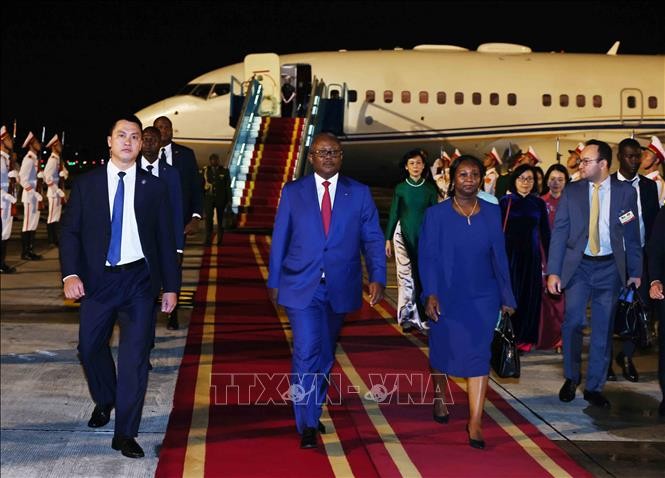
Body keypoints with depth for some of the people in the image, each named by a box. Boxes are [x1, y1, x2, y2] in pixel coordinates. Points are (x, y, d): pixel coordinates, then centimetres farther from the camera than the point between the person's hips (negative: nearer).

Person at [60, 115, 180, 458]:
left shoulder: (153, 187, 3)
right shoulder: (86, 184, 3)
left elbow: (165, 239, 6)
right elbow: (70, 231, 1)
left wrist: (171, 285, 4)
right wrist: (70, 274, -13)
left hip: (138, 279, -1)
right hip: (97, 279, 1)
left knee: (135, 356, -4)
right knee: (90, 347, 12)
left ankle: (125, 434, 5)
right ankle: (104, 401, 42)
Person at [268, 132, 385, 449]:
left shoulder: (359, 193, 4)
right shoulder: (292, 192, 3)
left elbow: (373, 239, 2)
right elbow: (279, 239, 5)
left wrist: (377, 277, -10)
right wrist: (274, 281, 5)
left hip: (340, 288, 2)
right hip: (301, 287, -2)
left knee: (325, 354, 14)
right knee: (306, 353, -10)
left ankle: (313, 411, 34)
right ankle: (307, 425, -1)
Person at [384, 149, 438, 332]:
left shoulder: (430, 189, 5)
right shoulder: (400, 188, 4)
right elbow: (394, 214, 6)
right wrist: (388, 239, 2)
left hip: (424, 236, 0)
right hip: (403, 234, 0)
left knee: (423, 276, -3)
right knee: (405, 277, 0)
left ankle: (421, 317, 2)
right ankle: (406, 317, 6)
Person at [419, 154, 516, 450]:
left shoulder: (492, 213, 2)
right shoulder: (436, 214, -5)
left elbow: (499, 256, 4)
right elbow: (427, 257, -9)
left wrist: (507, 296, 5)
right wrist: (430, 294, -20)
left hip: (483, 298, 1)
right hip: (447, 297, -1)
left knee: (479, 356, -6)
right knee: (442, 350, 15)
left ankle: (475, 422, -5)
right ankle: (439, 397, 44)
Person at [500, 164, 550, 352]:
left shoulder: (539, 203, 5)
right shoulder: (505, 201, 0)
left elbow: (545, 232, 7)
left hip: (532, 255, 2)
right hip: (510, 254, -2)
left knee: (530, 295, 5)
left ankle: (526, 337, 16)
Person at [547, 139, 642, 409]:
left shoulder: (626, 192, 0)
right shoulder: (571, 191, 0)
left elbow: (632, 235, 6)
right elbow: (559, 233, -1)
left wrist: (636, 271, 7)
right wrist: (553, 271, -7)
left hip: (609, 268, 0)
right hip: (578, 266, 0)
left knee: (603, 329, 6)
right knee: (573, 323, -3)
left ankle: (594, 387, 17)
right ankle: (571, 377, 20)